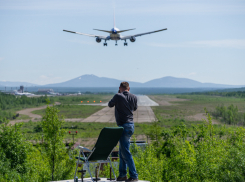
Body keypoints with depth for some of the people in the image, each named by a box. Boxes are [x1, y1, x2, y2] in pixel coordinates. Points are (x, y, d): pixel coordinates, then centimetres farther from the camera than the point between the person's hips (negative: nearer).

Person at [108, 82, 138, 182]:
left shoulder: (118, 96, -12)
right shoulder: (134, 97, 5)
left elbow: (110, 104, 6)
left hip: (124, 126, -8)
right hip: (131, 125, 8)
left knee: (125, 152, -6)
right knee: (122, 151, 17)